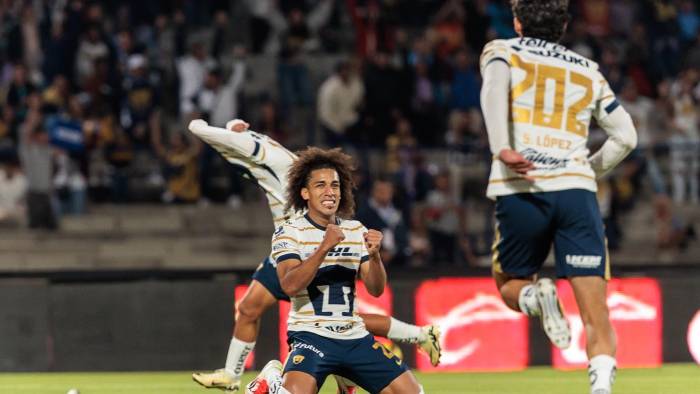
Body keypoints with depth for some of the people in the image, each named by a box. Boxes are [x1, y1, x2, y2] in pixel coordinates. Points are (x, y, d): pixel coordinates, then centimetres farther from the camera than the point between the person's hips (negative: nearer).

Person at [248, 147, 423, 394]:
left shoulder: (356, 231, 10)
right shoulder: (289, 232, -5)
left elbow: (376, 289, 4)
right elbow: (290, 286, -20)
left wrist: (374, 255, -16)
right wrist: (324, 247, -30)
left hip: (354, 336, 5)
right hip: (311, 334, -5)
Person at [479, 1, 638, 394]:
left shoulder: (501, 51, 15)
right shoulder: (588, 71, 22)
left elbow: (495, 83, -10)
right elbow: (626, 136, 21)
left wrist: (502, 149, -19)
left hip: (521, 190, -1)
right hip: (577, 191, 1)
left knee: (510, 285, 22)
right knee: (596, 314, -3)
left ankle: (536, 296, -12)